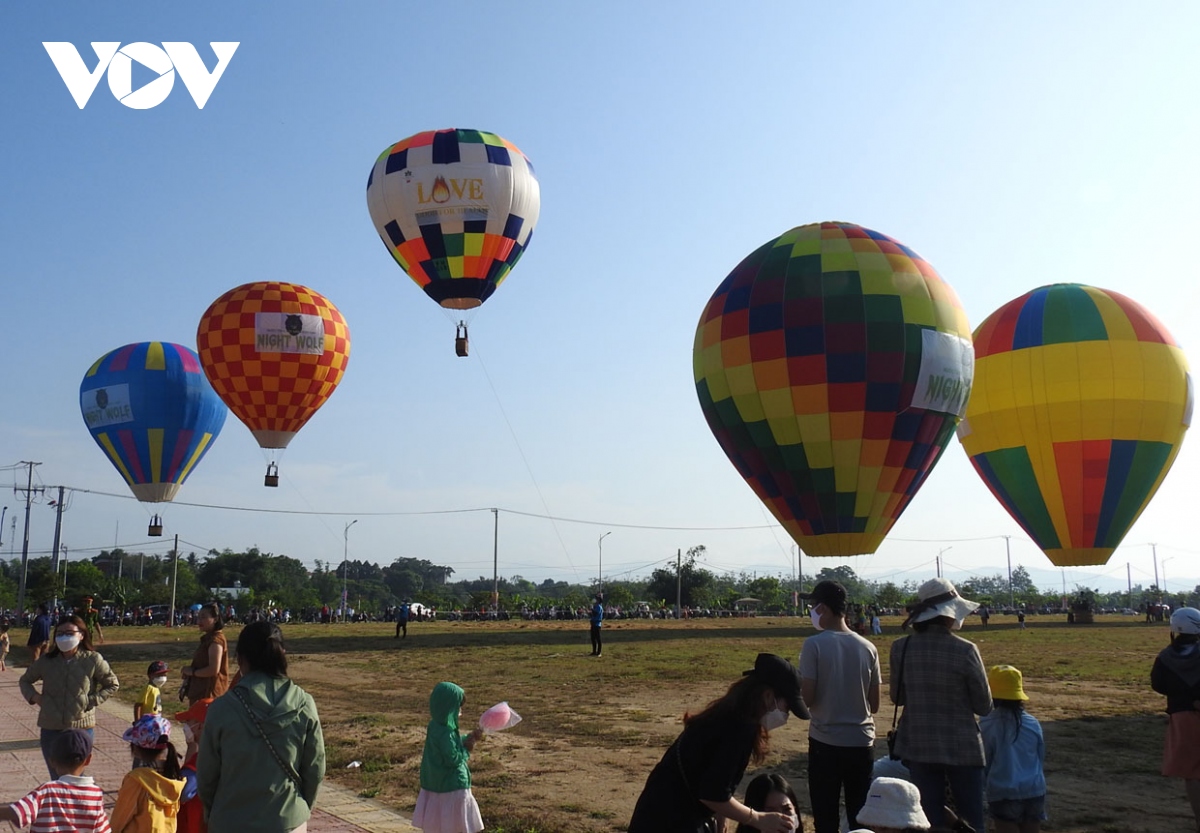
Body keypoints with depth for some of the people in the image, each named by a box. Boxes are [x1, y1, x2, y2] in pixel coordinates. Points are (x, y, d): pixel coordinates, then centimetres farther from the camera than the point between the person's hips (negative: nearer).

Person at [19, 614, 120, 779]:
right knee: (57, 778, 11)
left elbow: (112, 685, 3)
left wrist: (91, 700, -9)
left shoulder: (93, 660, -7)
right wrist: (34, 696, 0)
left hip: (81, 727, -3)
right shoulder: (46, 662, 0)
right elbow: (25, 680, 18)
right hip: (51, 729, 3)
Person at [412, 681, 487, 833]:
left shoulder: (436, 726, 3)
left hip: (437, 784, 10)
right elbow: (453, 759, -24)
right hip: (451, 787, -10)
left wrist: (470, 738, 3)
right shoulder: (444, 733, -27)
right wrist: (466, 749, -9)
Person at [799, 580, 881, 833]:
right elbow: (874, 705, 6)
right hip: (862, 742, 4)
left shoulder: (814, 644, -12)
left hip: (825, 742, -4)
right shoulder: (867, 647, 1)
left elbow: (807, 699, -13)